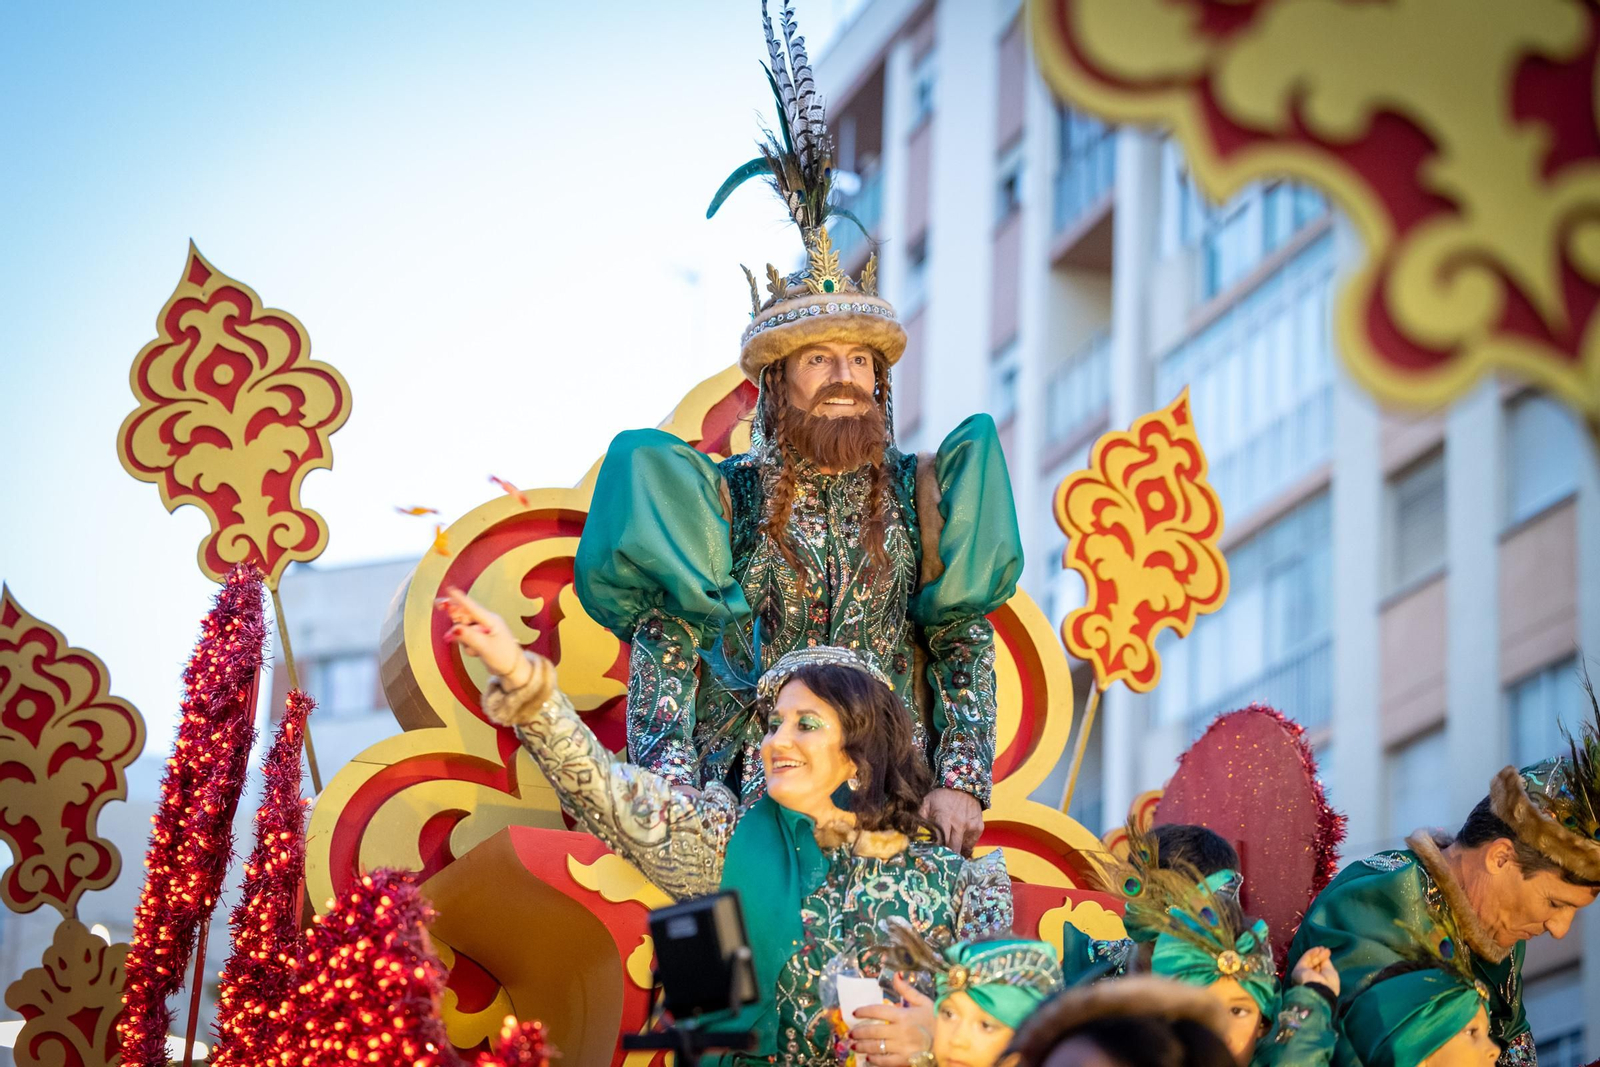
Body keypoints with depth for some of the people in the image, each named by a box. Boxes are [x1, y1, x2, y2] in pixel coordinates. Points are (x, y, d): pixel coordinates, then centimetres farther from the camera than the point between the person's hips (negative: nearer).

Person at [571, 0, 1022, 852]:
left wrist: (961, 780, -2)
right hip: (746, 807, -1)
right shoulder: (718, 500, 6)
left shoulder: (919, 497, 11)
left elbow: (965, 644, 11)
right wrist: (667, 794, -10)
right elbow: (663, 648, 3)